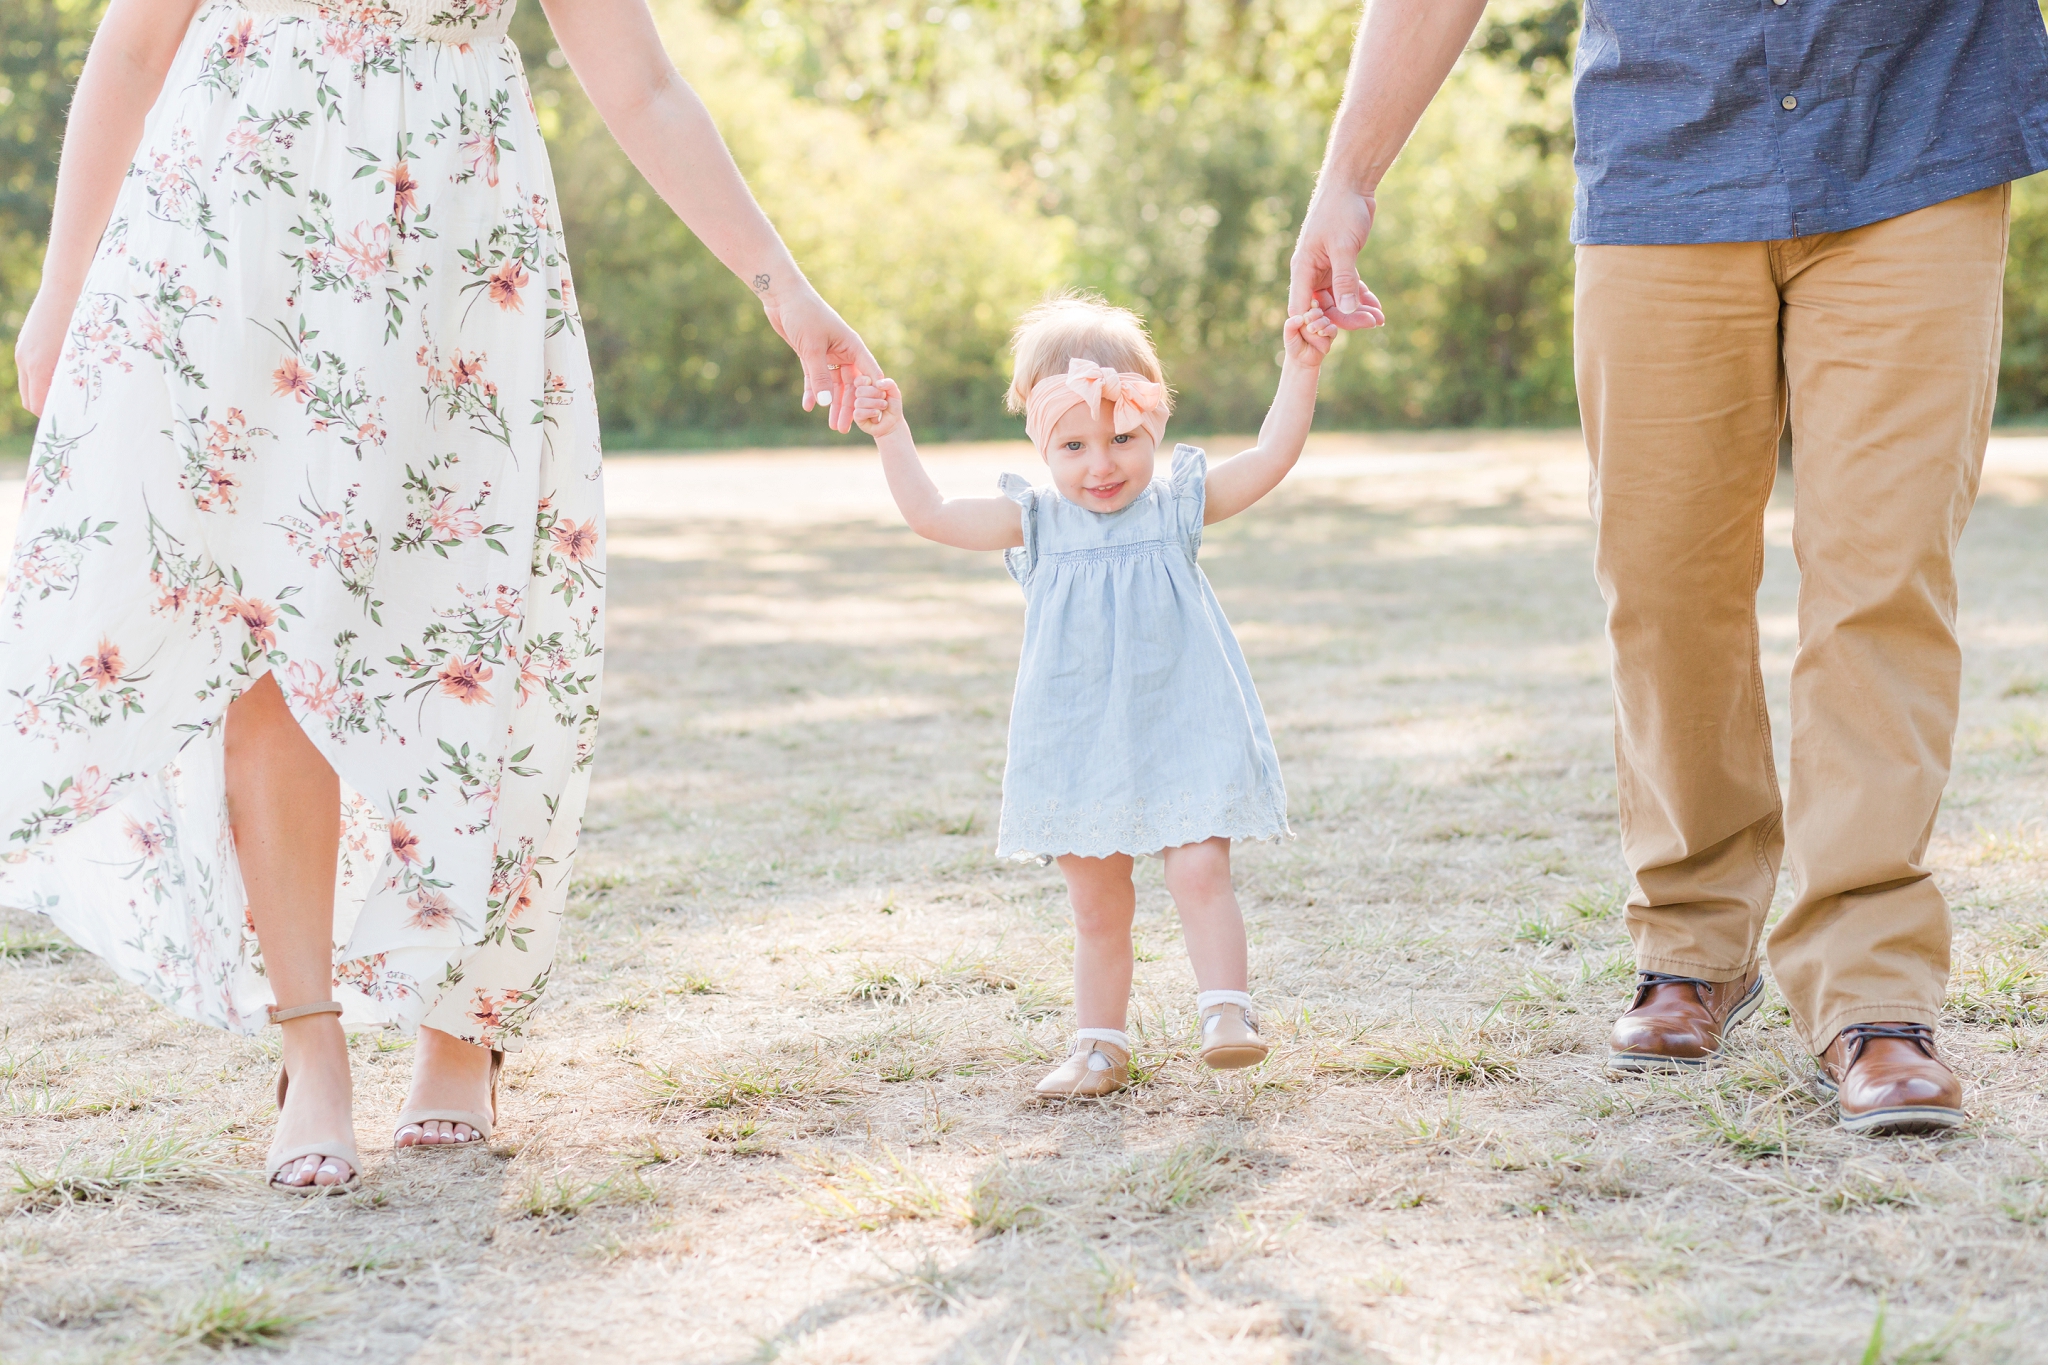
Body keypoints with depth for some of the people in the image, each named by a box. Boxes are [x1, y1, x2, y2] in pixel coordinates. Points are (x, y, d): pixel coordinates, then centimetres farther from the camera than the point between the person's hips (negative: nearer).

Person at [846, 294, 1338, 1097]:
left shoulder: (1177, 505, 0)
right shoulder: (1038, 524, 3)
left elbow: (1271, 459, -7)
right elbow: (932, 516, 0)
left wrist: (1300, 368, -15)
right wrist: (891, 436, -8)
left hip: (1181, 741, -2)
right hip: (1081, 752, 2)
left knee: (1201, 875, -16)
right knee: (1098, 908, 11)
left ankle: (1226, 1011, -10)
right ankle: (1101, 1046, 21)